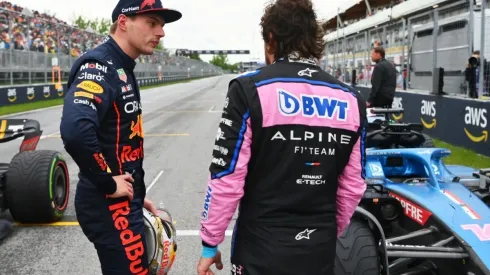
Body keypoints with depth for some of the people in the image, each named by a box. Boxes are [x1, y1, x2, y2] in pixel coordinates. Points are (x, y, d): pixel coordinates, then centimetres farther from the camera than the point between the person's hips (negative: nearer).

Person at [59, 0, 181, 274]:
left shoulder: (122, 69, 12)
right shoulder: (99, 67, -19)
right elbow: (75, 131, -37)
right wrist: (108, 183, -24)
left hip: (125, 202, 10)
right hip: (109, 205, -10)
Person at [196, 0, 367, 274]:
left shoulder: (251, 90, -13)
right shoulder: (351, 101, -1)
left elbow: (226, 180, -14)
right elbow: (353, 187, 4)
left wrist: (210, 244, -1)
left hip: (261, 251, -3)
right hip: (320, 253, 4)